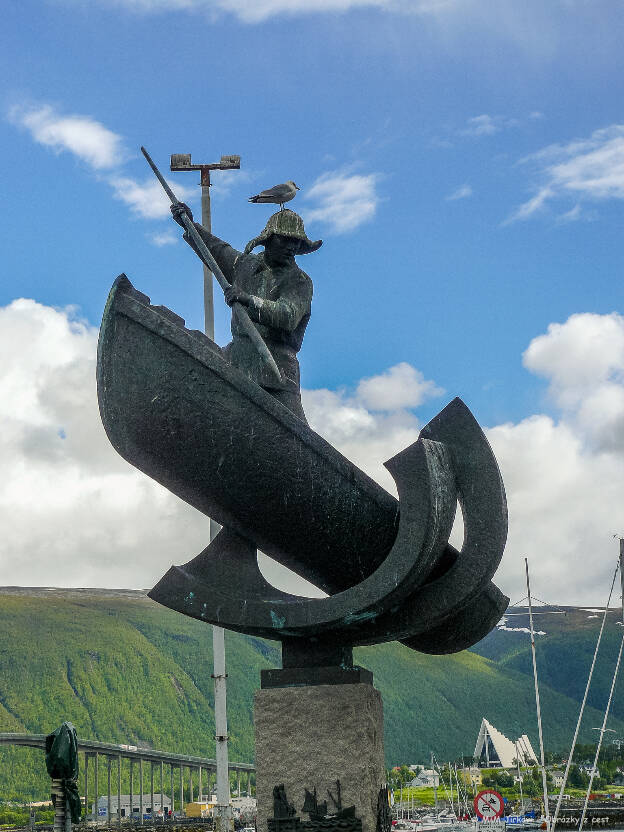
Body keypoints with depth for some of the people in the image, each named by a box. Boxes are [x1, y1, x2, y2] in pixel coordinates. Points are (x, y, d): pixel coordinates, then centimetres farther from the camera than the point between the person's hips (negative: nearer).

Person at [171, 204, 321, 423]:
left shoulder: (300, 281, -2)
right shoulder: (246, 264, 14)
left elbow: (288, 316, -19)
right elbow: (217, 249, 34)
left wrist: (250, 300, -30)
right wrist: (190, 225, 26)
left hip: (276, 366, -5)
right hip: (236, 355, 5)